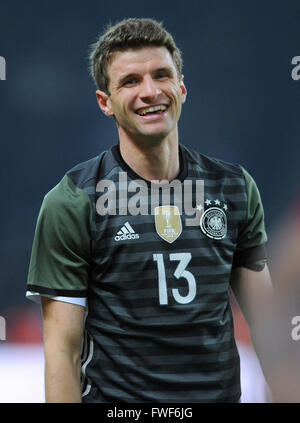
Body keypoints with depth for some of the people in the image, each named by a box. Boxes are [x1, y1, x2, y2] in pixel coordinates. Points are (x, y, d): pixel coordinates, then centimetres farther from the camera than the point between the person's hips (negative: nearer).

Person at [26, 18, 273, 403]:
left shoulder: (235, 187, 2)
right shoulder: (72, 203, -9)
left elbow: (265, 318, 7)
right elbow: (63, 350, -11)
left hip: (222, 392, 4)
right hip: (117, 398, -4)